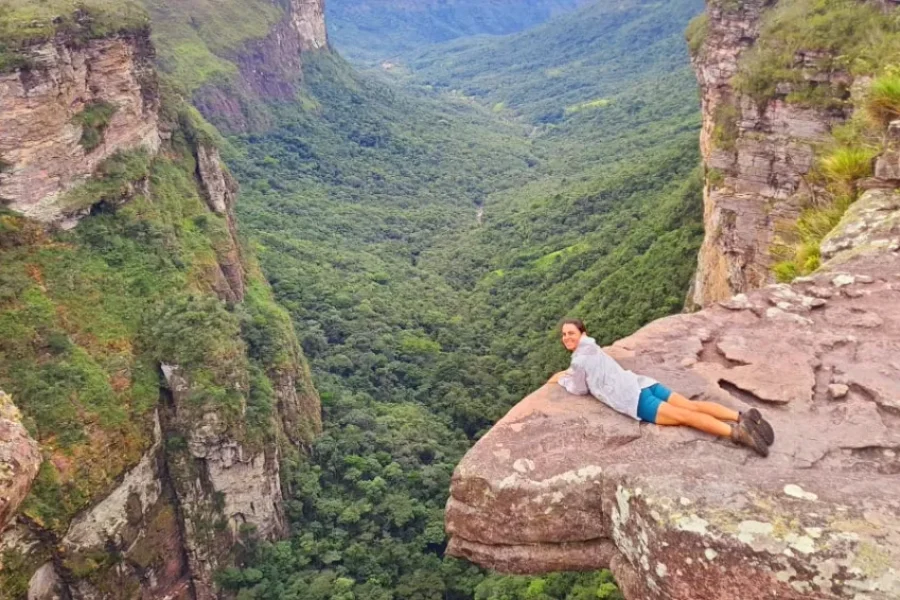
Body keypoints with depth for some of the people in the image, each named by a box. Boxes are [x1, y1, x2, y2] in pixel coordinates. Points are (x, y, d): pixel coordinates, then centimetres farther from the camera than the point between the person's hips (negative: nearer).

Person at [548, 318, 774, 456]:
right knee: (692, 405, -4)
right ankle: (742, 417, -20)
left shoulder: (580, 360, -1)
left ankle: (737, 432, -33)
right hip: (641, 384, 9)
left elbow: (580, 389, 8)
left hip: (632, 398, -9)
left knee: (683, 416, -20)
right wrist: (567, 373, 44)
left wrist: (562, 380, 23)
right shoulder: (592, 349, 28)